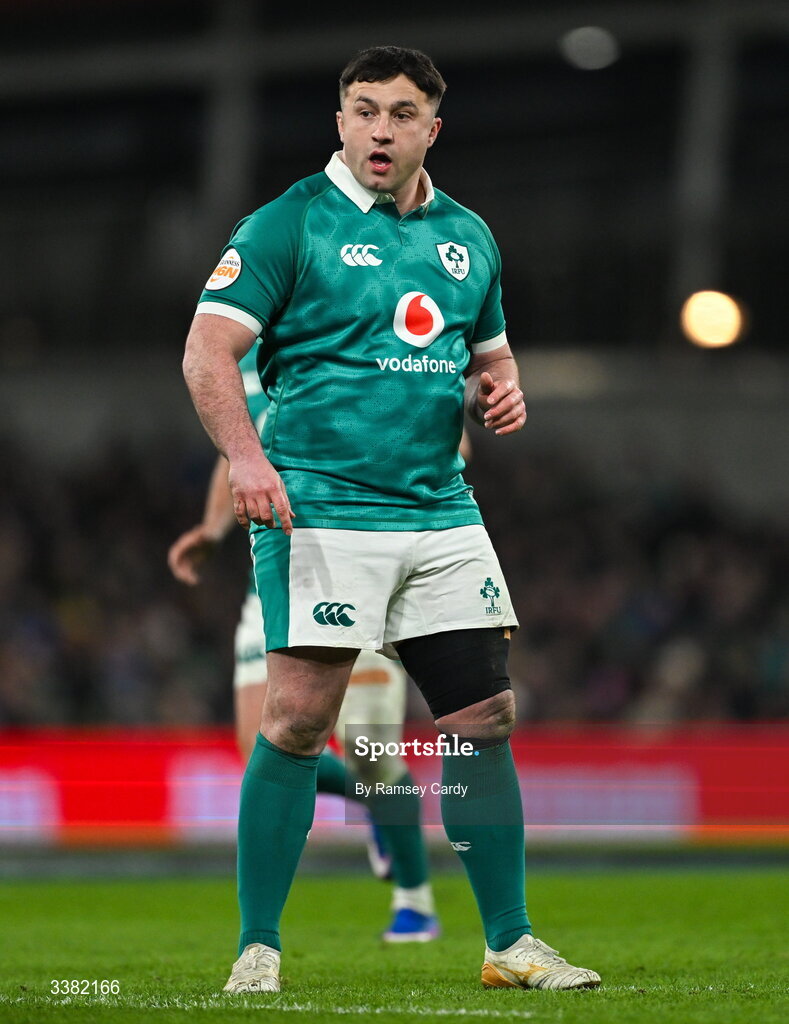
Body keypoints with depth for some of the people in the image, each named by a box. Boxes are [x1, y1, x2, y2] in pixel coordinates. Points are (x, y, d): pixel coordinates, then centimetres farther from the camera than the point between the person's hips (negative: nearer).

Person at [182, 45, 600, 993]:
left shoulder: (467, 236, 15)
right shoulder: (289, 224, -4)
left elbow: (489, 353, 27)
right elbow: (208, 352, -10)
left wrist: (500, 391, 3)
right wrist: (245, 455, -25)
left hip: (441, 513, 6)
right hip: (321, 512, -6)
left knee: (484, 718, 5)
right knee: (297, 720, -11)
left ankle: (509, 943, 15)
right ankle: (256, 949, -2)